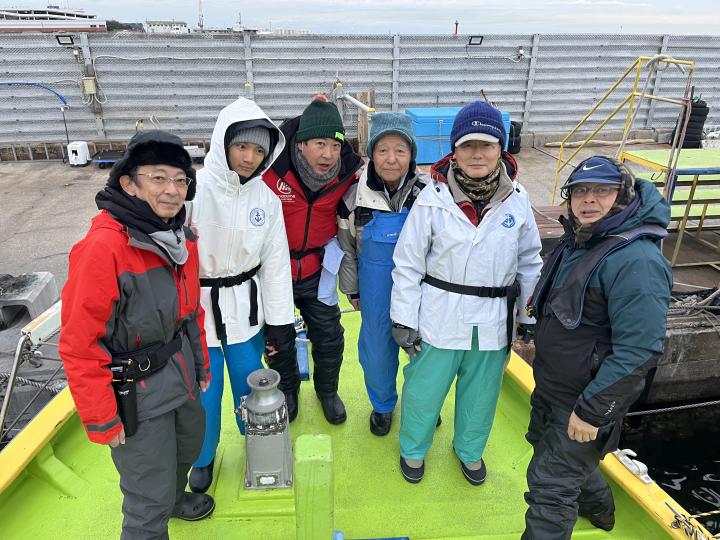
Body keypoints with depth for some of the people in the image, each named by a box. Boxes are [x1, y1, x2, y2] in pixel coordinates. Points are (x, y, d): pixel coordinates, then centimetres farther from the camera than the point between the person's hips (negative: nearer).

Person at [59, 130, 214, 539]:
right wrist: (101, 420, -16)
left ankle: (173, 499, 62)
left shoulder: (181, 240, -2)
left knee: (189, 444, 31)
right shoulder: (102, 248, -27)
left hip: (180, 375, 8)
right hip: (135, 395, -8)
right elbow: (79, 344, -23)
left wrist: (201, 364, 16)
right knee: (150, 504, 8)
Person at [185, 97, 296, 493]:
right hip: (197, 306, -2)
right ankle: (204, 457, 40)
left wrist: (280, 323, 2)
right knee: (204, 389, 11)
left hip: (245, 305, 3)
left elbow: (276, 262, 0)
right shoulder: (193, 189, -16)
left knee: (249, 383, 16)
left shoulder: (266, 196, -5)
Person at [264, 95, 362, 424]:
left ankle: (327, 390, 41)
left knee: (329, 338, 12)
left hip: (317, 271, 2)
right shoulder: (271, 165, -26)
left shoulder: (347, 170, -15)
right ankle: (287, 388, 45)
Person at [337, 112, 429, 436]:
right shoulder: (357, 194, -8)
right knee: (377, 347, 14)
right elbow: (347, 245, 4)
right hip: (376, 286, 1)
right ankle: (383, 404, 42)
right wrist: (352, 289, 9)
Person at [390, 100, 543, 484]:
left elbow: (529, 262, 7)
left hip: (493, 321, 3)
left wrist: (532, 315, 10)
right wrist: (404, 321, -7)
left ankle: (469, 449, 50)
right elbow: (408, 264, -7)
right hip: (439, 318, -2)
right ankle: (413, 448, 43)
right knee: (423, 390, 13)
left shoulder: (517, 200, -4)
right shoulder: (433, 199, -13)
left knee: (481, 394, 20)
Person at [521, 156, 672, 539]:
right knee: (548, 446, 30)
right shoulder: (577, 242, 2)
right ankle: (598, 508, 58)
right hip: (549, 388, 10)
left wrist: (591, 411, -24)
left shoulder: (636, 261, -26)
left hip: (584, 401, -9)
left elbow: (637, 352, -28)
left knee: (550, 486, 3)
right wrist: (538, 339, 20)